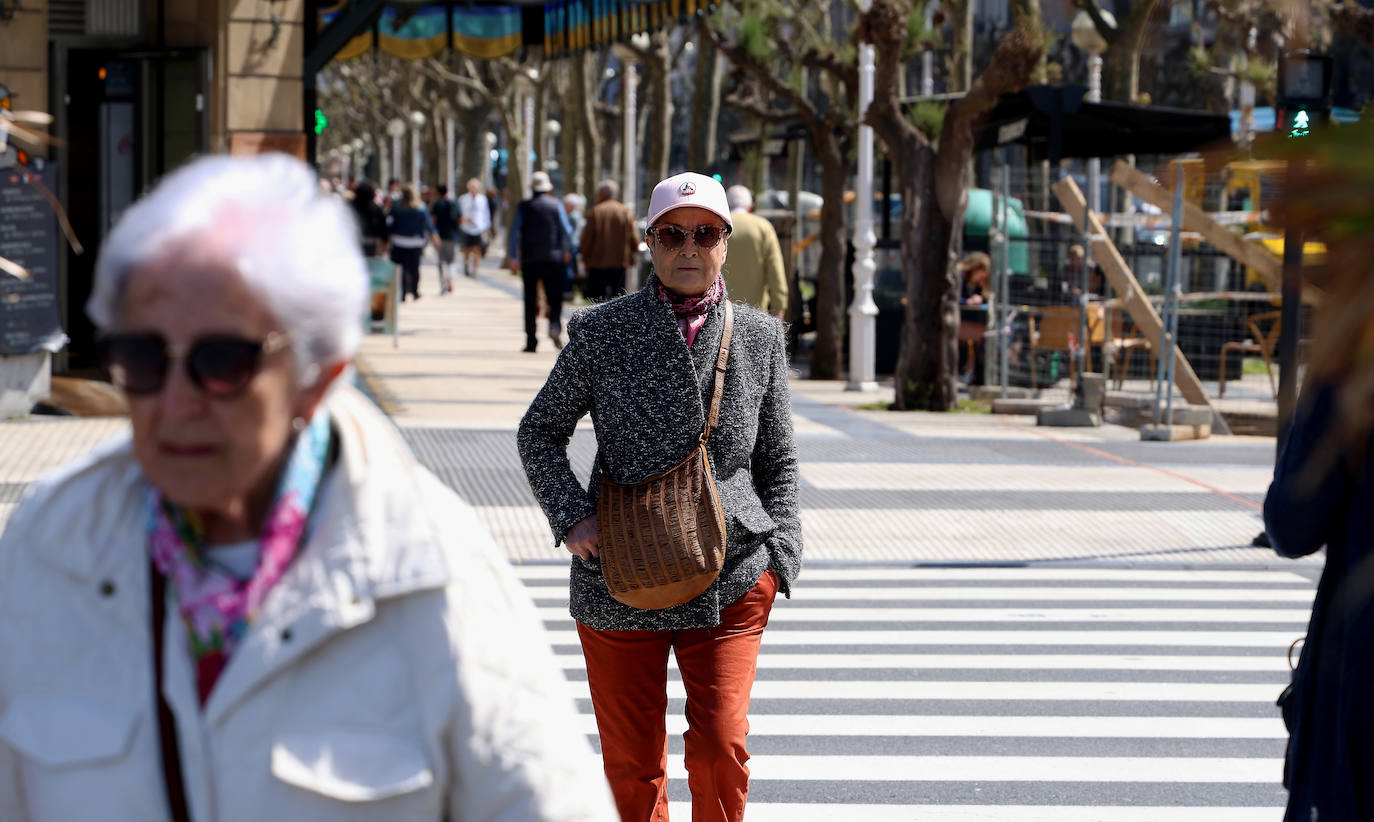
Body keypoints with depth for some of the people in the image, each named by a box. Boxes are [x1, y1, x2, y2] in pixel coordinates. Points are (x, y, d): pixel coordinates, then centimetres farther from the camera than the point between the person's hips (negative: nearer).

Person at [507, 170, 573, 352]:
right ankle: (555, 325, -23)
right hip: (553, 258, 0)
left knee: (530, 301, 5)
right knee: (555, 298, 4)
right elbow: (566, 230, 1)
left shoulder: (523, 207, 1)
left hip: (529, 260, 0)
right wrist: (567, 251, 16)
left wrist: (513, 257, 2)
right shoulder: (556, 205, 1)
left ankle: (531, 340, 2)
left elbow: (515, 233, -2)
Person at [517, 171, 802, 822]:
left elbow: (778, 459, 13)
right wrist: (570, 516, -7)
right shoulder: (601, 332, 0)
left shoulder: (760, 337, 5)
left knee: (721, 748, -11)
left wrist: (779, 558, 4)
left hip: (730, 585, 0)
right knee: (632, 764, 8)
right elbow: (539, 431, 8)